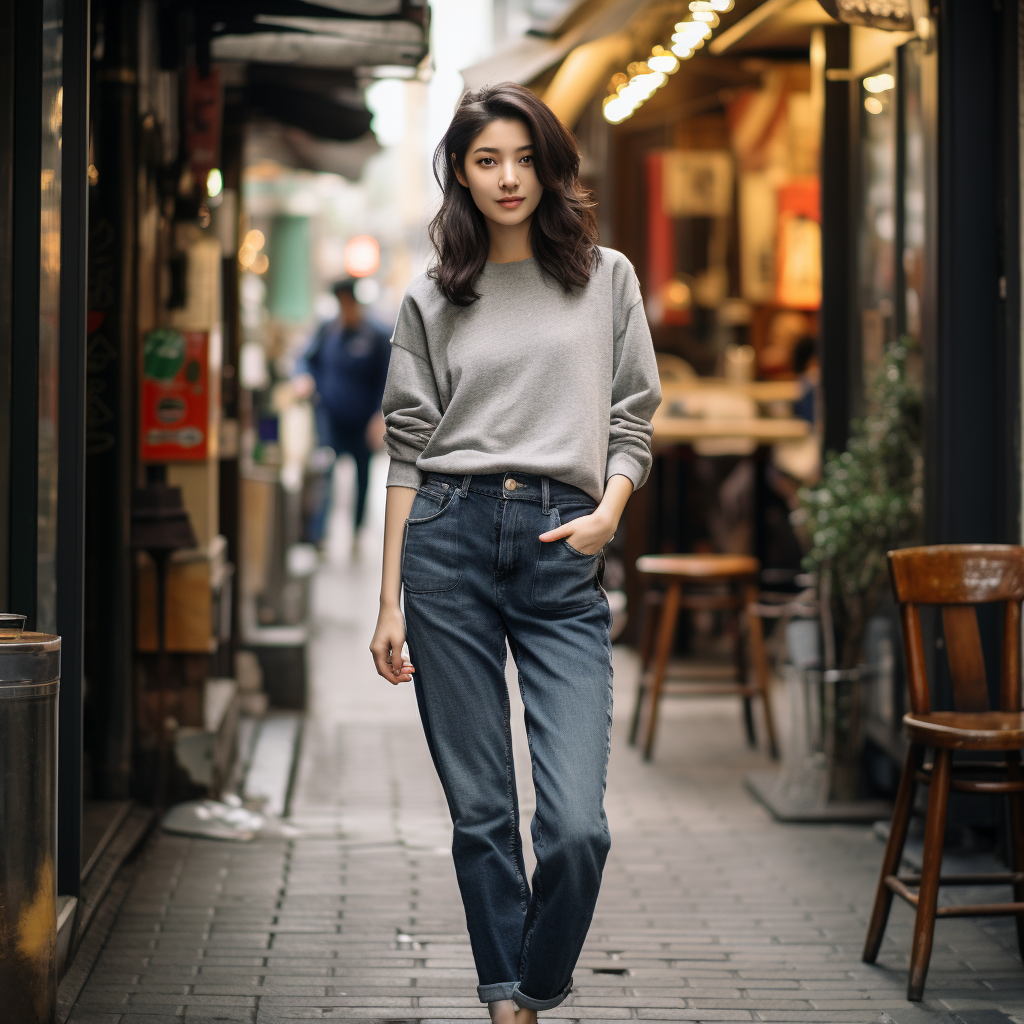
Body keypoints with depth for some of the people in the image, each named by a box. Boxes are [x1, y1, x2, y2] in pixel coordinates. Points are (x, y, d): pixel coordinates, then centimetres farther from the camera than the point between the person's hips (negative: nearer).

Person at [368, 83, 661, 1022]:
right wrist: (389, 601, 5)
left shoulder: (607, 278, 12)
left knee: (578, 825, -11)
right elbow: (408, 450, 9)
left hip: (564, 554, 0)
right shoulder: (432, 301, 11)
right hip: (449, 540, 1)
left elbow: (633, 416, 12)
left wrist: (610, 507, -8)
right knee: (480, 812, 4)